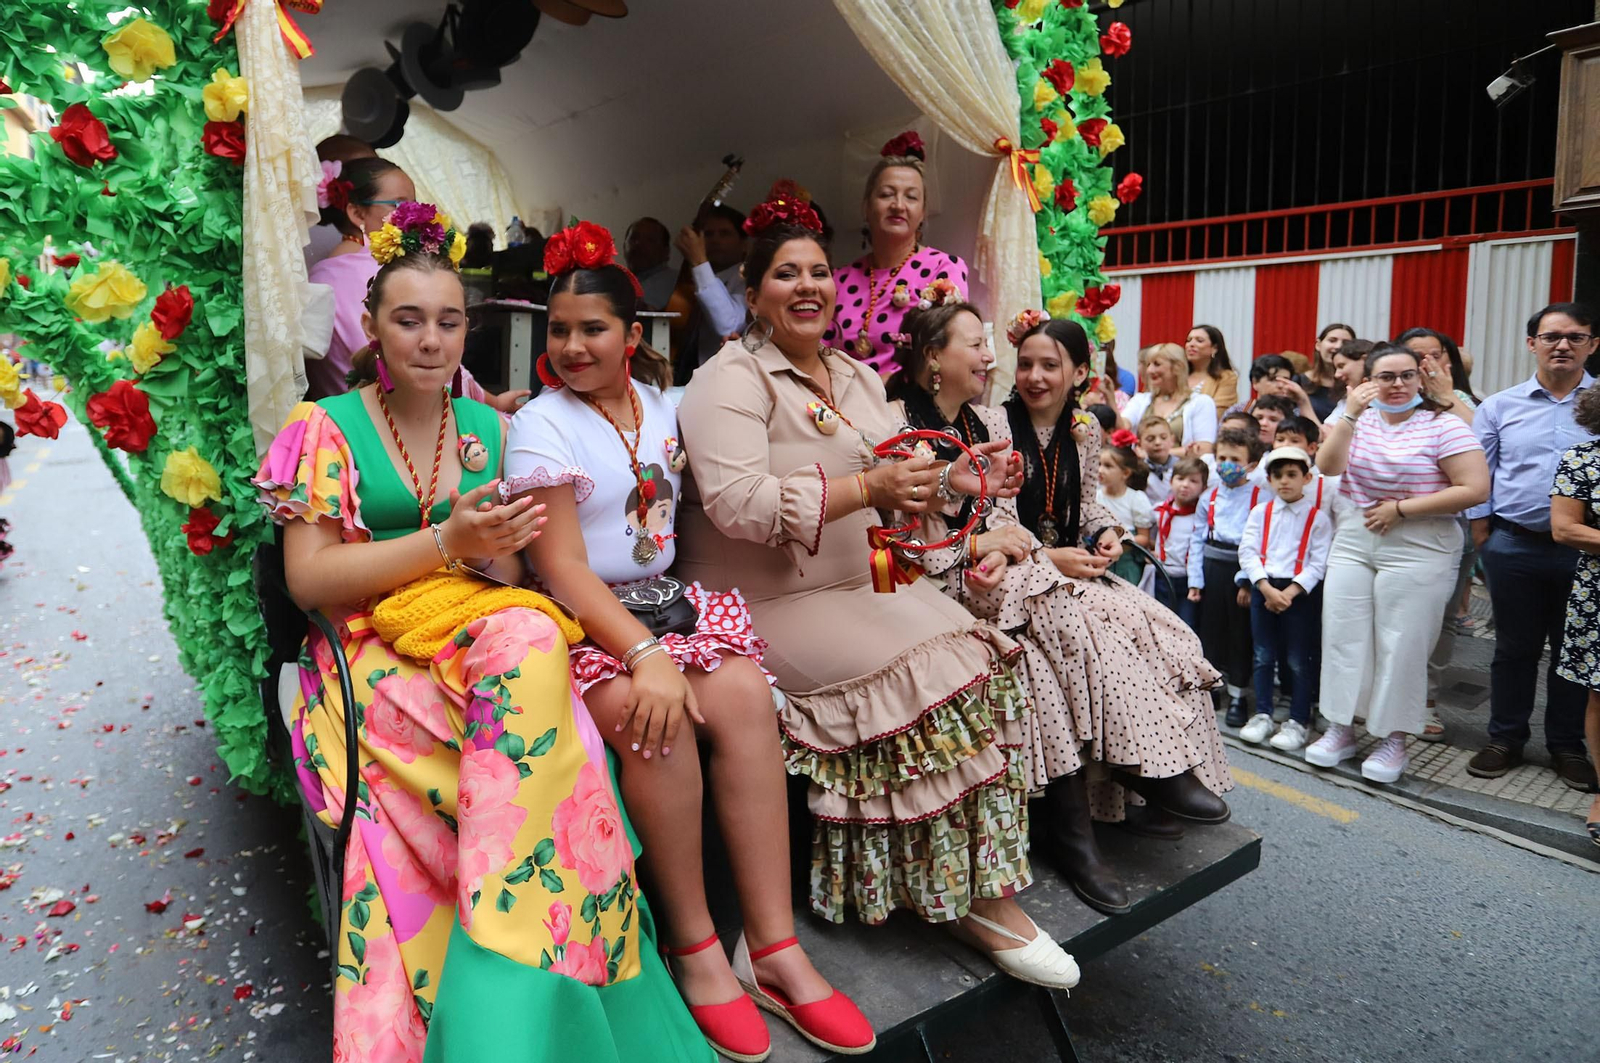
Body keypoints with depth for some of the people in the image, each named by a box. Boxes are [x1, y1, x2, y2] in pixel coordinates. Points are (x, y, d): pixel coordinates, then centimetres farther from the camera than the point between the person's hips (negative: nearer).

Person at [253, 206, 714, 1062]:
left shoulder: (487, 428, 15)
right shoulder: (326, 429, 6)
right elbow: (308, 579, -3)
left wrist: (495, 551, -11)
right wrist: (445, 543, -13)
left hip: (490, 627, 3)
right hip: (374, 649, -3)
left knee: (533, 639, -35)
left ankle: (500, 985, -30)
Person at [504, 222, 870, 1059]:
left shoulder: (661, 404, 13)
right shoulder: (541, 425, -4)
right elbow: (560, 565, -15)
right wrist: (644, 653, -27)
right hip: (580, 615, -4)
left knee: (744, 694, -24)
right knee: (654, 712, -33)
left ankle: (771, 944, -17)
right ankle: (692, 943, -14)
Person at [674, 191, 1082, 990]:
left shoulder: (859, 378, 19)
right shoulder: (732, 379, -7)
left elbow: (891, 488, 20)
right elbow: (736, 503, -22)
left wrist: (950, 478, -2)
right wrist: (867, 486, -25)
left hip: (866, 584, 8)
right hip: (771, 604, -7)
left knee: (976, 648, -15)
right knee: (929, 670, -24)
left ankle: (981, 892, -7)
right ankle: (980, 898, -9)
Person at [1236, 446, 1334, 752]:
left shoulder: (1318, 518, -1)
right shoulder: (1260, 512, 7)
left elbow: (1318, 563, -7)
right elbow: (1248, 553, -2)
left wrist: (1290, 592, -18)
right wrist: (1267, 588, -14)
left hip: (1300, 592, -3)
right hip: (1263, 589, 3)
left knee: (1298, 660, 2)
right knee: (1264, 656, 10)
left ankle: (1299, 721, 13)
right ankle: (1262, 714, 21)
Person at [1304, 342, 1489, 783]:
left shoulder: (1444, 426, -4)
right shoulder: (1358, 420, 9)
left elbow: (1475, 489, -13)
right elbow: (1327, 466, -7)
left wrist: (1401, 509, -13)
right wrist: (1350, 414, -15)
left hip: (1418, 549, -4)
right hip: (1352, 540, 4)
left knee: (1400, 644, 0)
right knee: (1343, 635, 5)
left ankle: (1394, 740, 13)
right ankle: (1341, 729, 17)